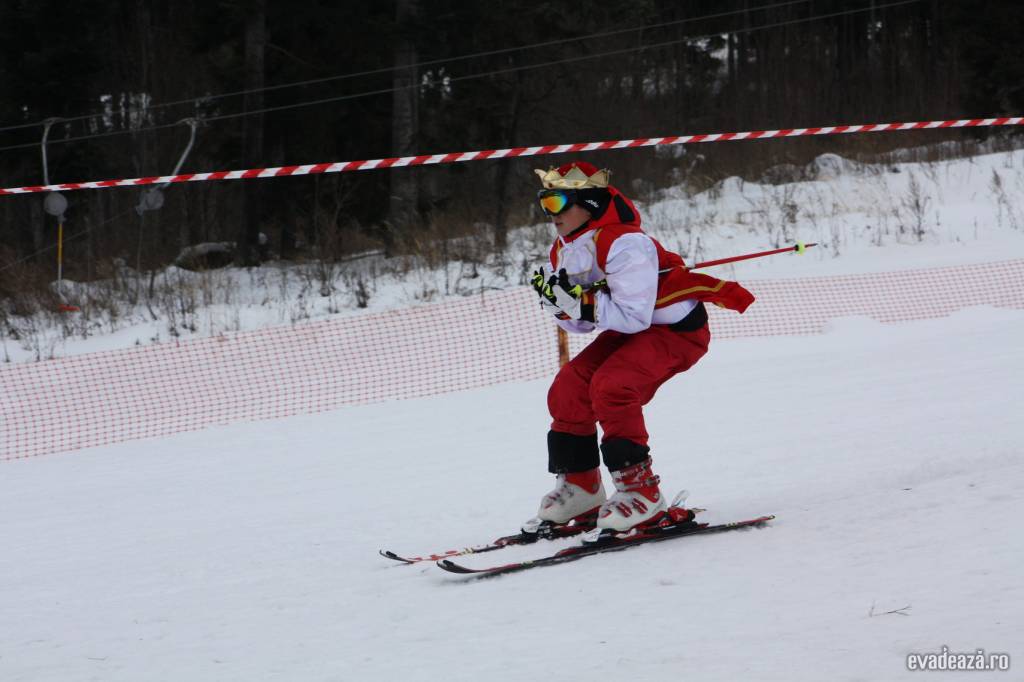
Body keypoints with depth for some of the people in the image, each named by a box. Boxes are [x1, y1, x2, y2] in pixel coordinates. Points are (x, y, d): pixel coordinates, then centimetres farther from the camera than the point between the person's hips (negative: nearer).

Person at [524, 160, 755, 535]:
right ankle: (578, 488, 8)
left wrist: (581, 301, -38)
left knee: (611, 386, -29)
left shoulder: (623, 243, -29)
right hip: (628, 331, 9)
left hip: (677, 329, -9)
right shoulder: (564, 251, -1)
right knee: (568, 388, -5)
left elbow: (634, 316, -33)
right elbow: (581, 323, 2)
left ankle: (640, 490, -21)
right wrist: (558, 301, -19)